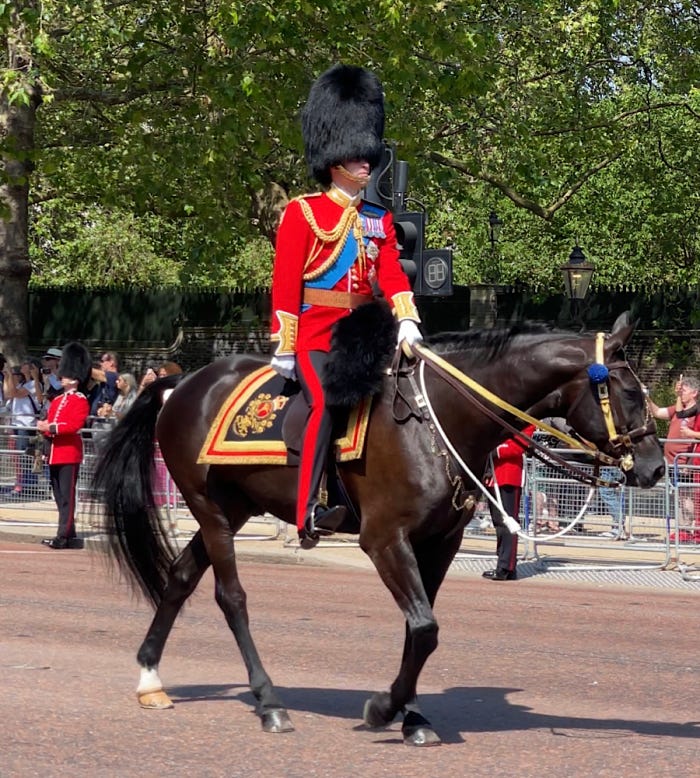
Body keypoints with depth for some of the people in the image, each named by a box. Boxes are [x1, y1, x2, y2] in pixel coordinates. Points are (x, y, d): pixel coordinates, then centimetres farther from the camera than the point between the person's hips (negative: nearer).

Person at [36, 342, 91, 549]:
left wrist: (51, 427, -21)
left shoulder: (80, 401, -5)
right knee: (59, 496, 9)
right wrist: (44, 427, -2)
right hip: (56, 453, 8)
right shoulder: (57, 401, 19)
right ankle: (69, 535, 14)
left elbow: (74, 424, -18)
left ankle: (63, 536, -11)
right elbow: (49, 424, 21)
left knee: (67, 495, -9)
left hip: (69, 453, -8)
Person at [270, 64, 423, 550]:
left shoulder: (379, 219, 18)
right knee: (327, 402, -26)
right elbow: (285, 284, -3)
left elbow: (392, 274, 9)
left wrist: (407, 322, -10)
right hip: (316, 332, -7)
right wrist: (284, 346, -8)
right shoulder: (303, 213, 1)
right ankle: (309, 513, -32)